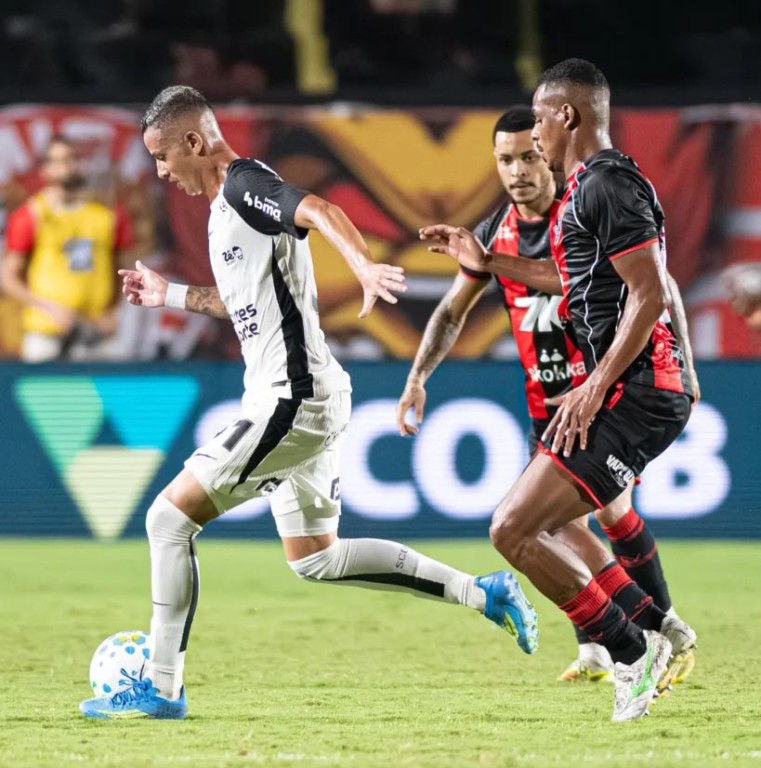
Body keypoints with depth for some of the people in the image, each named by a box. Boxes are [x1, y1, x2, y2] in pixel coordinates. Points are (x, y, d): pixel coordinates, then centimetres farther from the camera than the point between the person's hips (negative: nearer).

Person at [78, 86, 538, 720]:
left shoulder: (244, 186, -12)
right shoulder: (227, 203, 18)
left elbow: (319, 210, -31)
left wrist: (364, 266, -49)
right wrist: (170, 296, 34)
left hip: (292, 400, -11)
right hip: (303, 402, 11)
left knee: (169, 518, -7)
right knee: (316, 559, 16)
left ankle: (161, 688, -3)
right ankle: (486, 595, 17)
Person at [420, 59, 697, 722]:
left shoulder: (610, 184, -14)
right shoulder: (589, 186, 18)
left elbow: (650, 295, -21)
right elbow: (575, 280, 34)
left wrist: (596, 387, -22)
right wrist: (487, 261, 36)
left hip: (636, 392, -11)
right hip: (632, 391, 11)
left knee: (513, 529, -13)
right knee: (537, 526, 17)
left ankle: (634, 653, -6)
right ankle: (659, 639, 17)